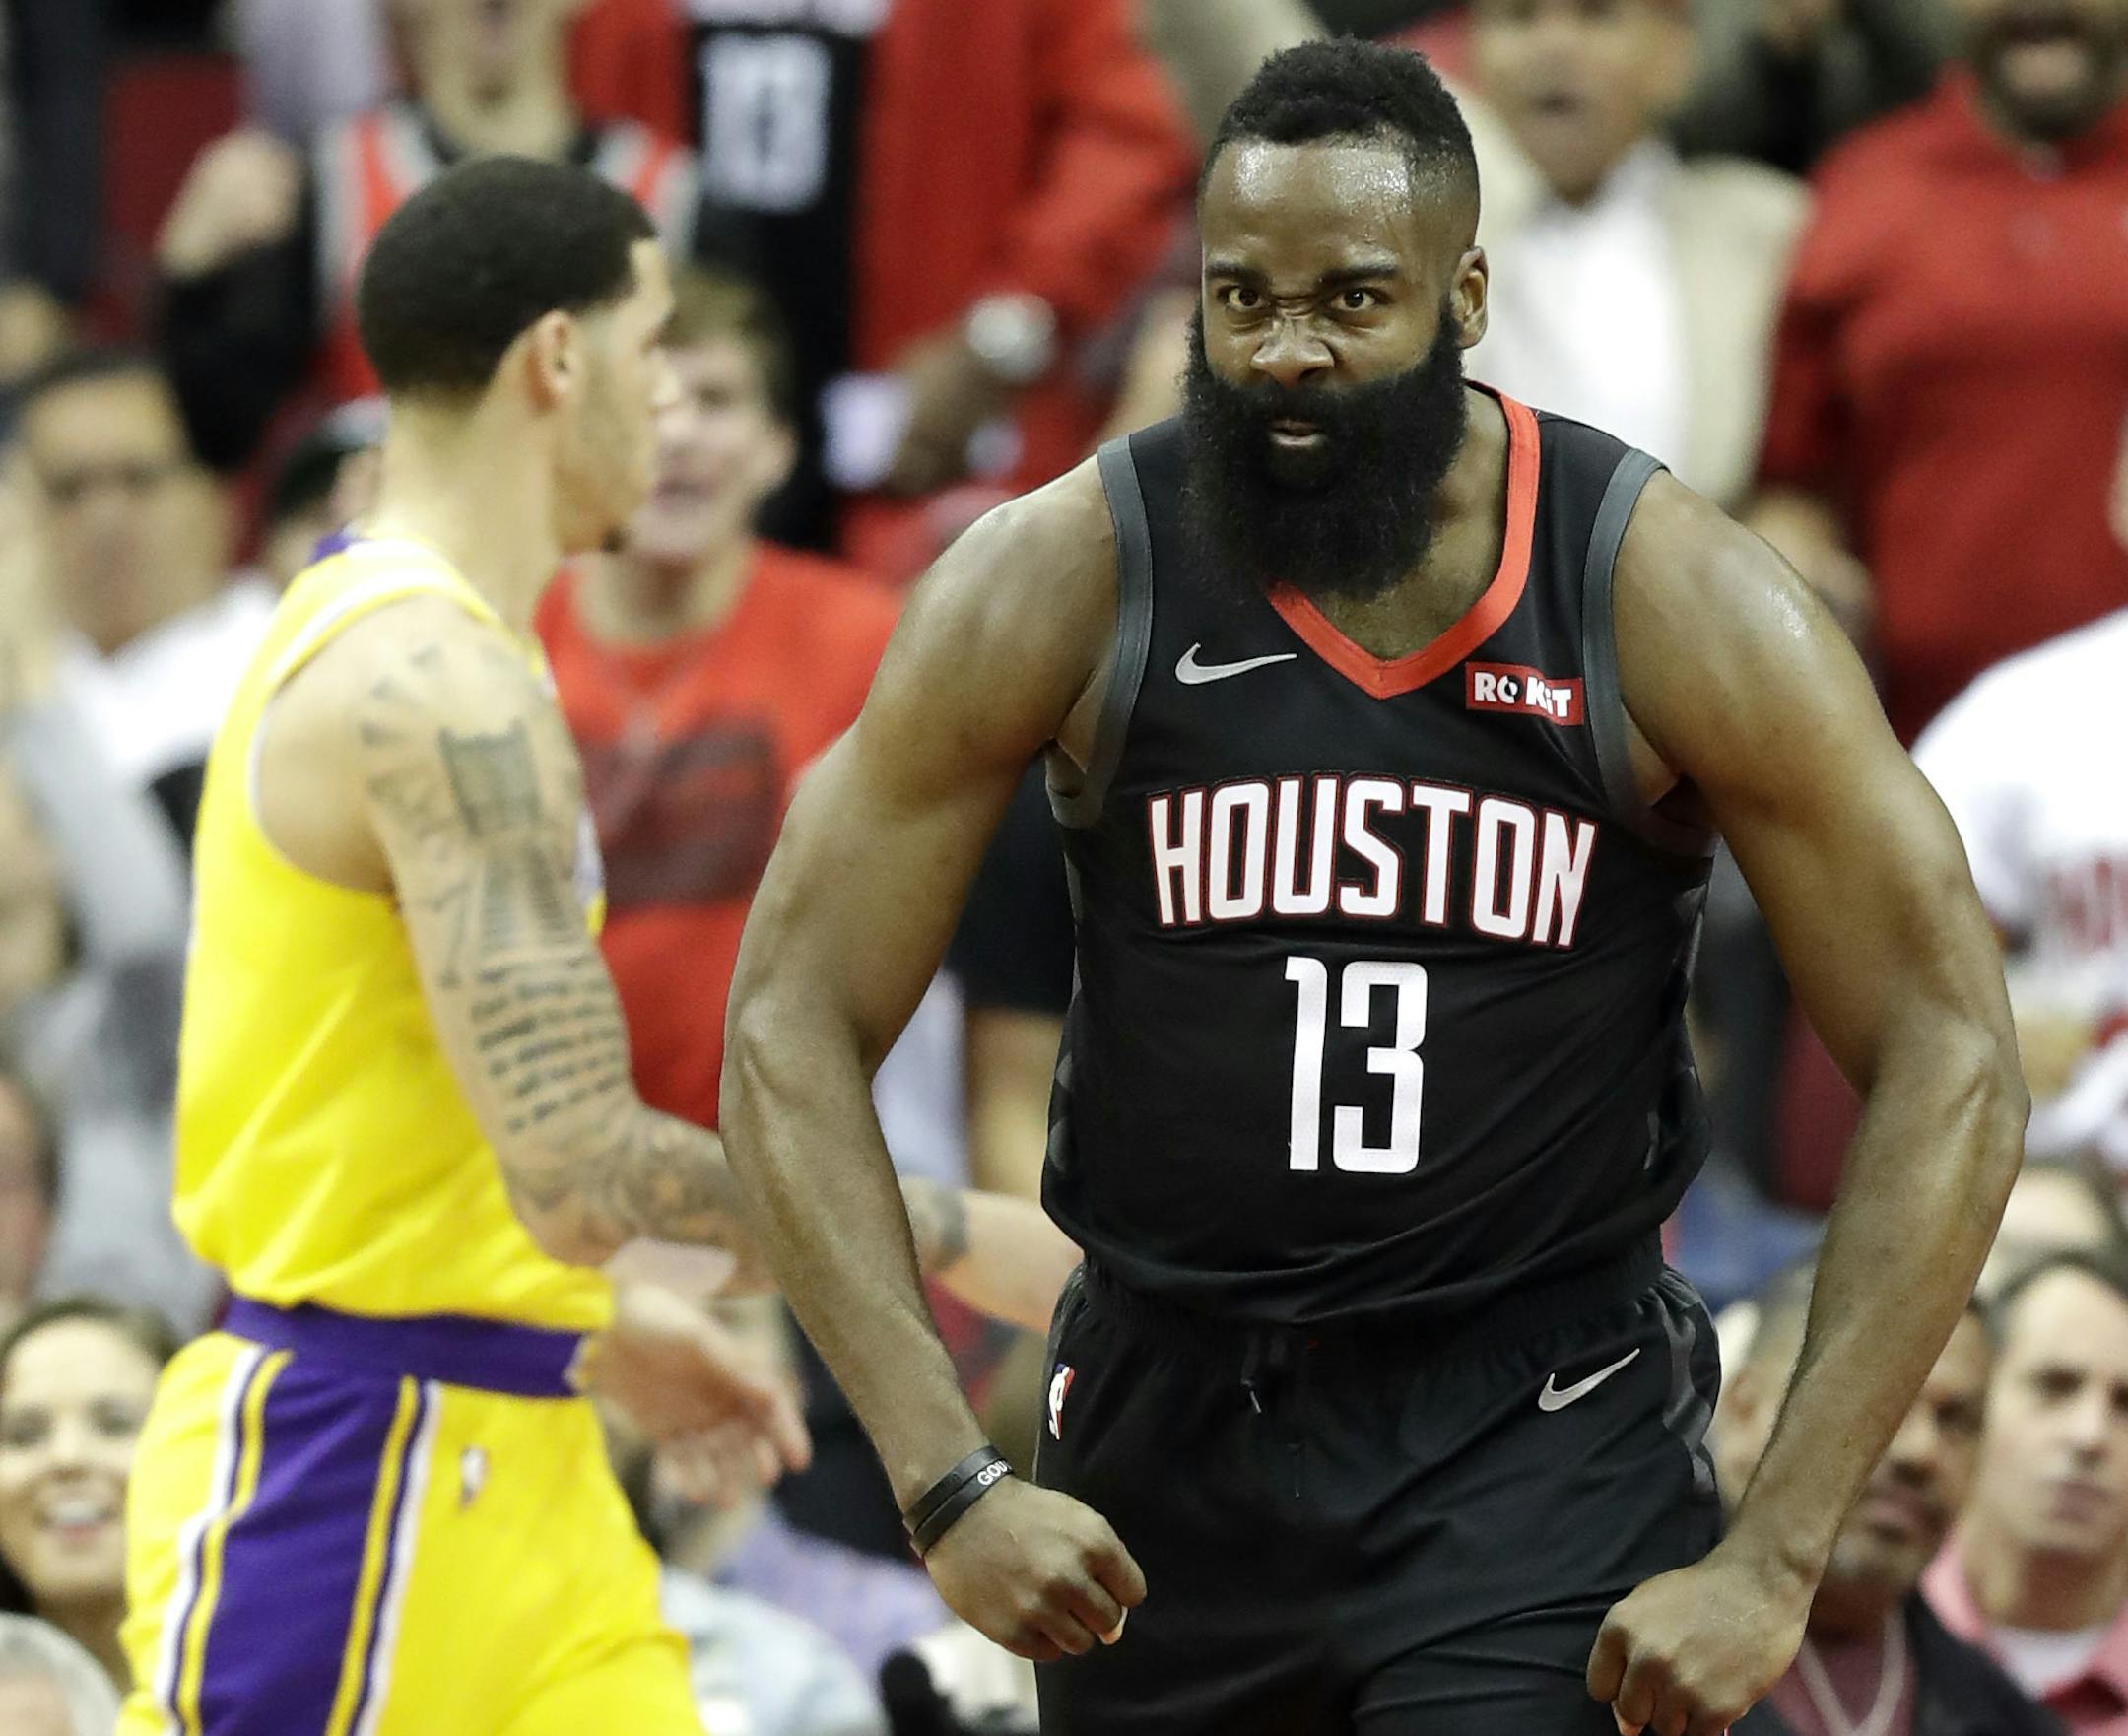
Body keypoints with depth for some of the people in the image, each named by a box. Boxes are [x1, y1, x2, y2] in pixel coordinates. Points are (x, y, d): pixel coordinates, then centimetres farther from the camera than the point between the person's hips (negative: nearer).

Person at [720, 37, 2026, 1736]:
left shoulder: (1672, 598, -10)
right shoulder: (1059, 580, -8)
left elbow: (1950, 1053, -8)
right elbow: (792, 1022, -5)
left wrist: (1773, 1562, -14)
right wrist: (951, 1485, -16)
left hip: (1541, 1449, -2)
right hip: (1171, 1433, 2)